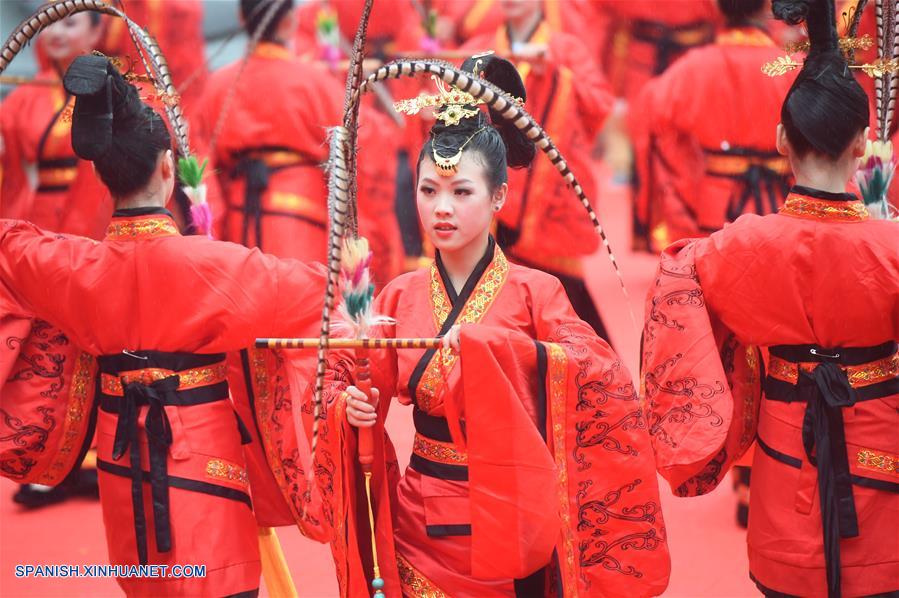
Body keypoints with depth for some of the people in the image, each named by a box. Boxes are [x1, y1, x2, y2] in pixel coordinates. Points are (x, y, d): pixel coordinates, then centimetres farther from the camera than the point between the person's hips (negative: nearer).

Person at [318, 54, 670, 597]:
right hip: (421, 529, 3)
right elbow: (340, 376, 6)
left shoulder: (534, 292, -8)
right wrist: (349, 404, -18)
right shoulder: (400, 298, 1)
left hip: (509, 527, -2)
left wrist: (491, 344, -32)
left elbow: (604, 378, -22)